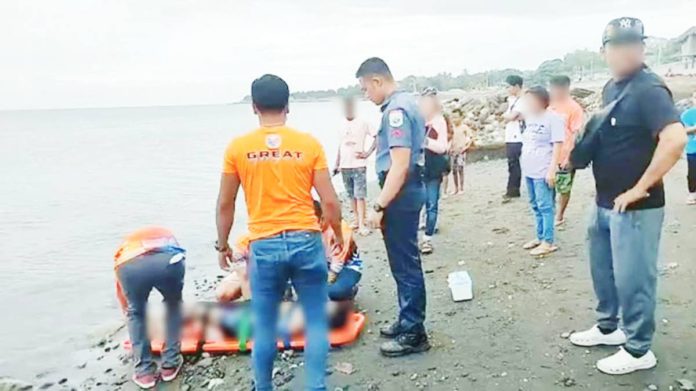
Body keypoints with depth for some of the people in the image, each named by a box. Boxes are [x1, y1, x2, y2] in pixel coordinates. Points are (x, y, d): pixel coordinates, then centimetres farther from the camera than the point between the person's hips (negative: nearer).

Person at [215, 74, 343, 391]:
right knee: (316, 321, 11)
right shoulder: (309, 144, -1)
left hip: (264, 246, 1)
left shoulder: (237, 148, 0)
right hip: (306, 242, 0)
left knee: (265, 325, 14)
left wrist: (222, 245, 18)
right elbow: (329, 201, -1)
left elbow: (225, 204, 4)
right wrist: (338, 235, 16)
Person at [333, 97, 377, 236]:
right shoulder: (342, 126, 12)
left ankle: (362, 224, -9)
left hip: (359, 165, -5)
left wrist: (368, 153, -12)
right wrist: (337, 164, 13)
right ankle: (357, 220, 18)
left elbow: (377, 137, -7)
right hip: (345, 166, 5)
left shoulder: (363, 123, -3)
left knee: (360, 195, -8)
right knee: (351, 195, 10)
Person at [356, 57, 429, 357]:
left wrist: (379, 206, -23)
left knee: (405, 264, -1)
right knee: (405, 261, 18)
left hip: (400, 193, -10)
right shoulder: (405, 103, 14)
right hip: (406, 190, 10)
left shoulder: (396, 109, -18)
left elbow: (400, 165, -25)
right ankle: (408, 321, 31)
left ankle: (414, 334, 10)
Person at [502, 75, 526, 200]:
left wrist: (506, 116, -1)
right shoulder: (511, 100, 16)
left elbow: (511, 116, -19)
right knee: (512, 165, 12)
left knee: (514, 165, -4)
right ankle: (513, 190, 18)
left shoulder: (523, 101, -10)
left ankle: (513, 190, 3)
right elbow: (506, 118, 7)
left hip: (517, 139, -8)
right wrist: (515, 117, -8)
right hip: (510, 138, 8)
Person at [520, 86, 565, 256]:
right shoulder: (530, 117, 12)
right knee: (535, 206, 14)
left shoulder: (553, 118, -11)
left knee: (545, 207, -3)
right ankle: (540, 237, 24)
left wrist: (552, 170, -19)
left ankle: (548, 242, 3)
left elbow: (557, 146, -14)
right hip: (529, 170, 8)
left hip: (543, 172, -8)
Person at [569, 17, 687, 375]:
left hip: (634, 207, -9)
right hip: (605, 203, 9)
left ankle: (638, 350, 19)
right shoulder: (611, 88, 11)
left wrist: (640, 188, -23)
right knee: (603, 269, 21)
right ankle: (608, 327, 40)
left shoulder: (649, 89, -16)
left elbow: (675, 139, -28)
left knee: (632, 278, 3)